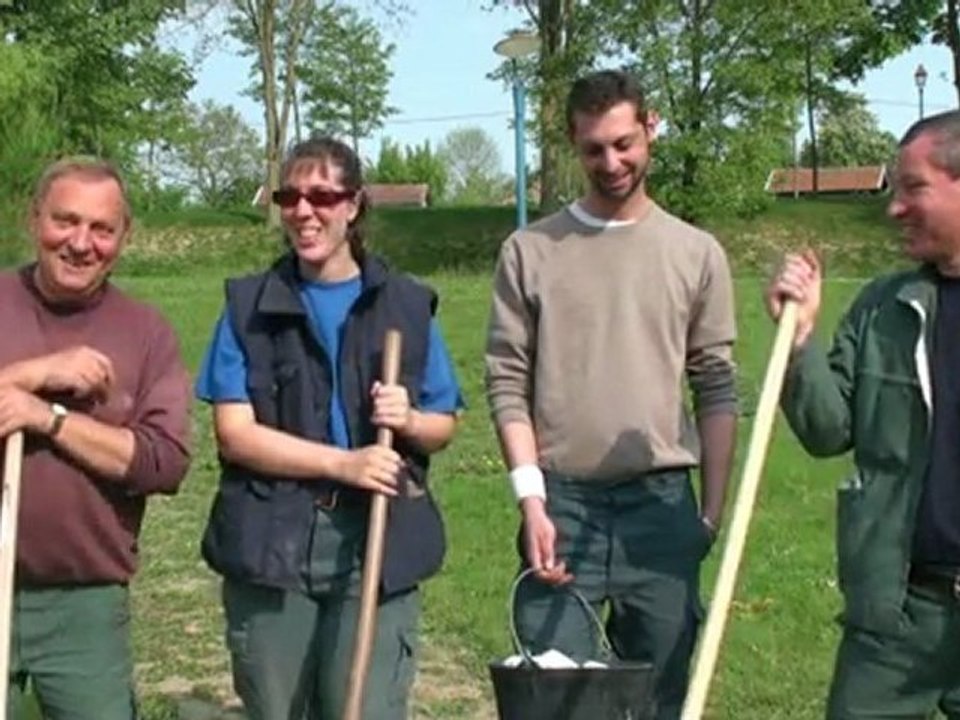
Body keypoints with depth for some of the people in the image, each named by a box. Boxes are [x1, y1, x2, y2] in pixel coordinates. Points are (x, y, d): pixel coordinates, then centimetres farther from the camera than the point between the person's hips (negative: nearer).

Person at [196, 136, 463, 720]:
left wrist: (409, 421, -14)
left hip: (377, 544, 0)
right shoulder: (250, 306, 3)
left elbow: (444, 426, 10)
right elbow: (235, 434, -6)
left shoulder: (407, 304, 6)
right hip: (270, 542, 0)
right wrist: (344, 463, -16)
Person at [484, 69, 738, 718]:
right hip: (561, 503, -1)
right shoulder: (530, 251, 3)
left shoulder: (697, 254, 5)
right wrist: (532, 500, -9)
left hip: (662, 504, 1)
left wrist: (712, 512, 2)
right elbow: (508, 383, 0)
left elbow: (718, 392, 6)